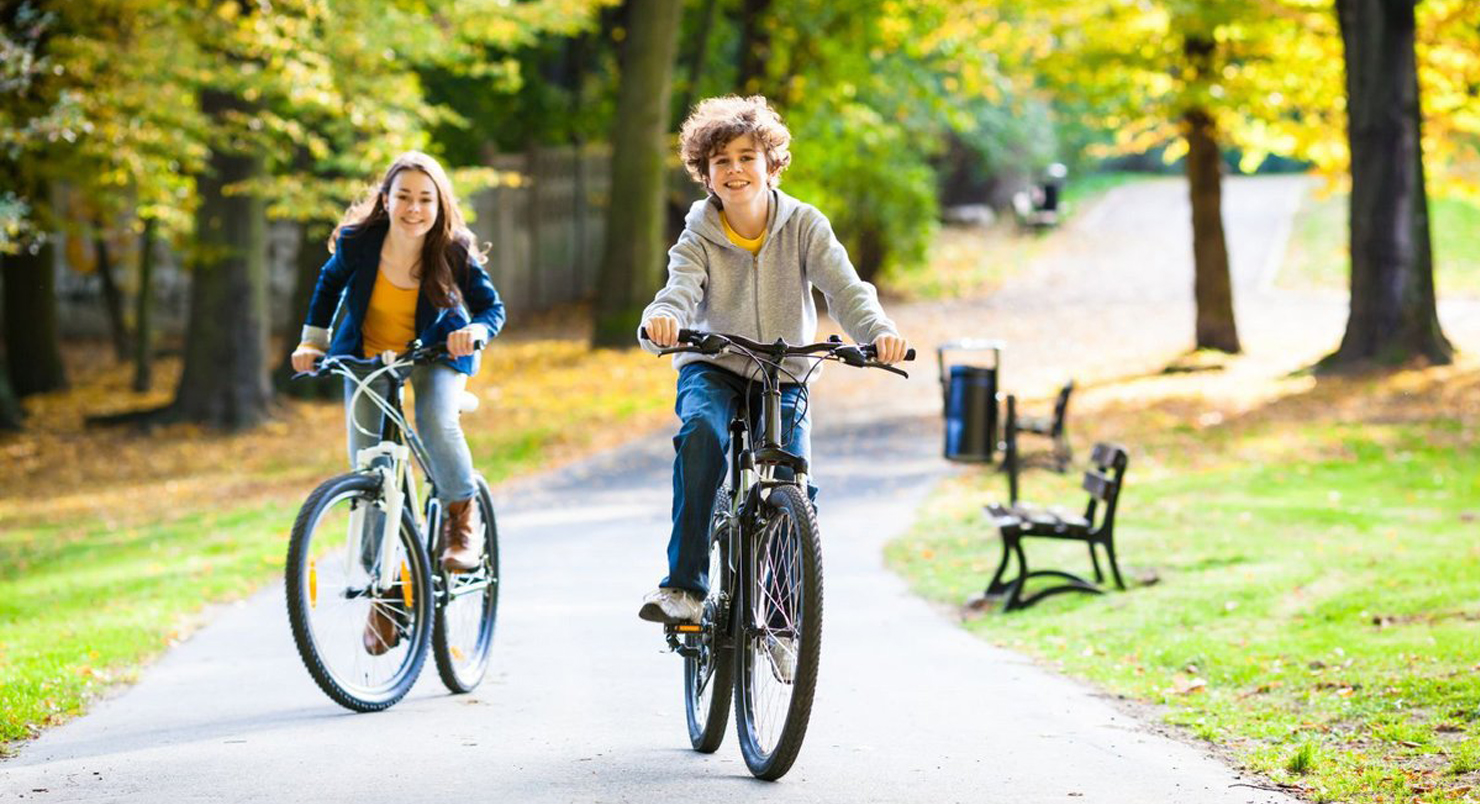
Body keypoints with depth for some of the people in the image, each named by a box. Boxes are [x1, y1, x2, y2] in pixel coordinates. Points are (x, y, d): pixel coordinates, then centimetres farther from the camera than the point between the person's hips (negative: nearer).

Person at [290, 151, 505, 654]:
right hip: (366, 355, 2)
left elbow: (492, 307, -14)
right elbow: (330, 282, 1)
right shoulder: (358, 242, -21)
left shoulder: (454, 252, -23)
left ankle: (462, 519, -4)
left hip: (436, 352, -1)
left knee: (436, 422, -31)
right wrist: (313, 339, -5)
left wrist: (475, 330, -35)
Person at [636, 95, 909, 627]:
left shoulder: (803, 225, -7)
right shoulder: (699, 238, -8)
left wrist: (877, 330, -41)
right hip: (711, 368, -1)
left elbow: (844, 287, -19)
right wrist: (660, 321, -51)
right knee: (701, 433, -34)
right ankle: (684, 585, -33)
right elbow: (680, 289, -25)